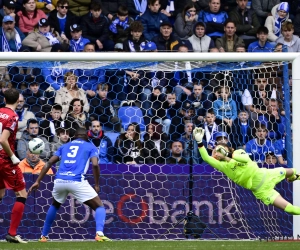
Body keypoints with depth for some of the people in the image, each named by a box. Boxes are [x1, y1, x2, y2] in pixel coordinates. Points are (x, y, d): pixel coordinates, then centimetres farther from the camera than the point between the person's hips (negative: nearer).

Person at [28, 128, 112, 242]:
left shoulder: (65, 146, 26)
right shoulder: (90, 147, 17)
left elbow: (49, 163, 16)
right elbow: (95, 165, -1)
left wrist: (38, 181, 14)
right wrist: (97, 185, 8)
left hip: (60, 180, 4)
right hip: (77, 181, -4)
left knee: (55, 205, 34)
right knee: (99, 207, 7)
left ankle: (43, 236, 33)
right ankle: (99, 234, -18)